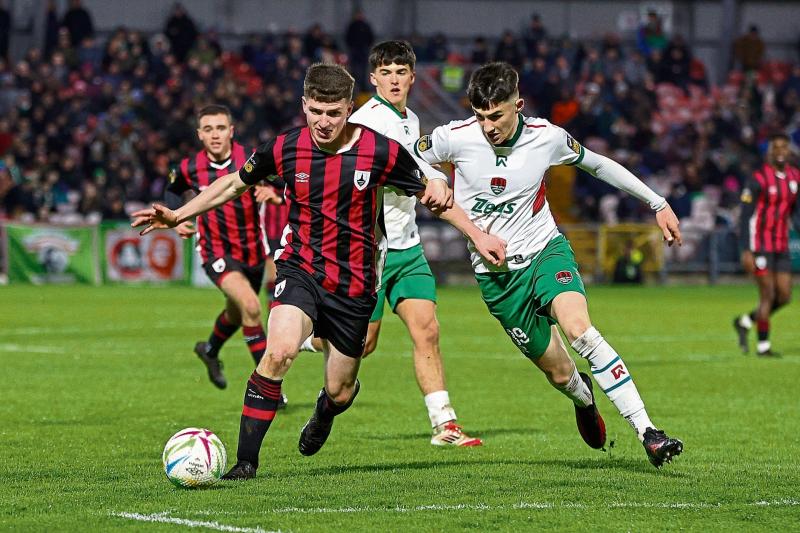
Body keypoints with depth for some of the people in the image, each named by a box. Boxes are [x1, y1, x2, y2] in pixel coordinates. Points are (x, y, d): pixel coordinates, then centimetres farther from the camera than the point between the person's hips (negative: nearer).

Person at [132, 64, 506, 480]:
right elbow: (235, 183, 11)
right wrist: (178, 216, 8)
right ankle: (246, 460, -20)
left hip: (354, 285, 1)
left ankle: (324, 414, 50)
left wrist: (476, 235, 6)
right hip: (301, 270, -1)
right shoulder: (285, 149, -7)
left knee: (340, 391, 9)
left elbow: (431, 194, 6)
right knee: (279, 351, -29)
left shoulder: (380, 152, -11)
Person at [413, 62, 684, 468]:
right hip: (495, 273, 1)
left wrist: (657, 203, 12)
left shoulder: (547, 137, -10)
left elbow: (598, 164, 8)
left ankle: (647, 432, -32)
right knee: (559, 372, 2)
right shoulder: (455, 137, -13)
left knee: (578, 328, -30)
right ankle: (584, 398, 43)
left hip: (546, 251, -1)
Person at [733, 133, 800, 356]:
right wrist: (746, 251, -19)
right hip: (760, 245, -7)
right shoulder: (759, 179, -13)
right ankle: (763, 345, 6)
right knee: (768, 294, -6)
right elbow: (745, 217, -14)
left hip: (781, 246, 7)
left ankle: (745, 322, 23)